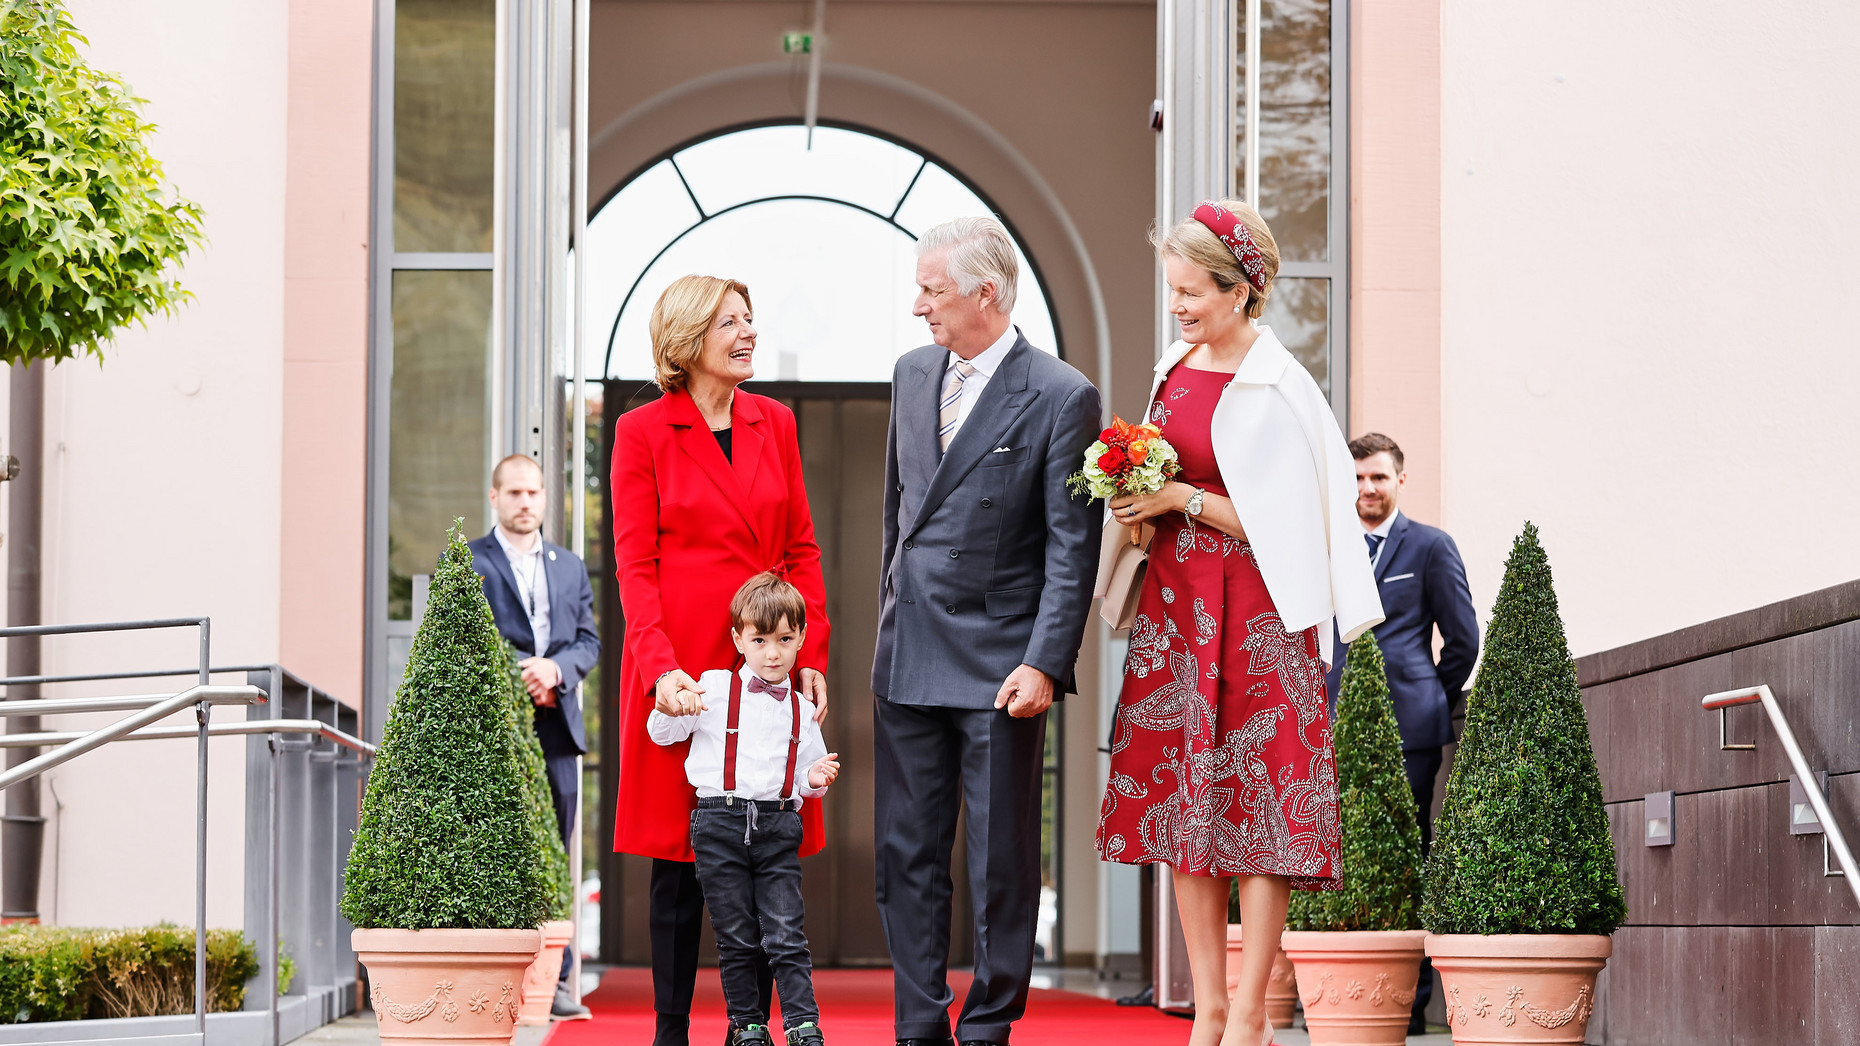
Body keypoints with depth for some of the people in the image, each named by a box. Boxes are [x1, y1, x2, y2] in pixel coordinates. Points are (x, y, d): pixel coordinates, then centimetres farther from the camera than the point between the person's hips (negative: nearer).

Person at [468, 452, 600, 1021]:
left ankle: (554, 980, 5)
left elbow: (589, 639, 12)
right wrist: (514, 679, -12)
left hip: (556, 725, 4)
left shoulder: (571, 567, 18)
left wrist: (556, 668, -8)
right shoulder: (464, 564, 5)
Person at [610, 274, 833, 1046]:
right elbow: (634, 563, -4)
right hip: (682, 670, -3)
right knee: (679, 859, 1)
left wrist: (812, 656, 2)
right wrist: (659, 666, -16)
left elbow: (802, 549, 11)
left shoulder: (775, 423, 11)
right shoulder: (641, 432, -1)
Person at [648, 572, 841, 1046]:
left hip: (778, 827, 1)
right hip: (720, 824, -1)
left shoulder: (800, 709, 13)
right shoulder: (714, 689, 5)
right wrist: (675, 709, -11)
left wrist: (815, 779, 1)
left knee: (785, 933, -6)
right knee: (736, 937, 2)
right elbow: (660, 733, 10)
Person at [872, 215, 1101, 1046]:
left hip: (996, 663, -6)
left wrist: (1044, 664, -17)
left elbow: (1072, 548, -11)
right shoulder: (912, 373, 10)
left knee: (1001, 861, 2)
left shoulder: (1060, 398, -10)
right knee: (906, 854, 8)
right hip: (906, 660, 6)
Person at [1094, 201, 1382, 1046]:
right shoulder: (1175, 367, 9)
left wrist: (1181, 500, -15)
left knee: (1256, 810, -3)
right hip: (1176, 603, 7)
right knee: (1186, 805, 7)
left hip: (1255, 616, -7)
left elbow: (1281, 523, -14)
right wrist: (1138, 507, 1)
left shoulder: (1277, 391, -13)